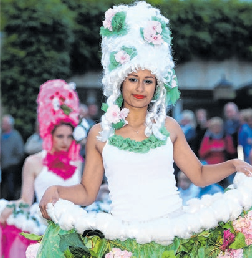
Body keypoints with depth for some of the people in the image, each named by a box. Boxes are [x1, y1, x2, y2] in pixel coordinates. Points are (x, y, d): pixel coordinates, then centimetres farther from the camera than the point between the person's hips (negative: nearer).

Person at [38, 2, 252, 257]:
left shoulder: (168, 127, 11)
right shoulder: (99, 134, 8)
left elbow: (199, 175, 18)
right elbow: (87, 192, 12)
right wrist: (54, 191, -4)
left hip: (173, 234, 0)